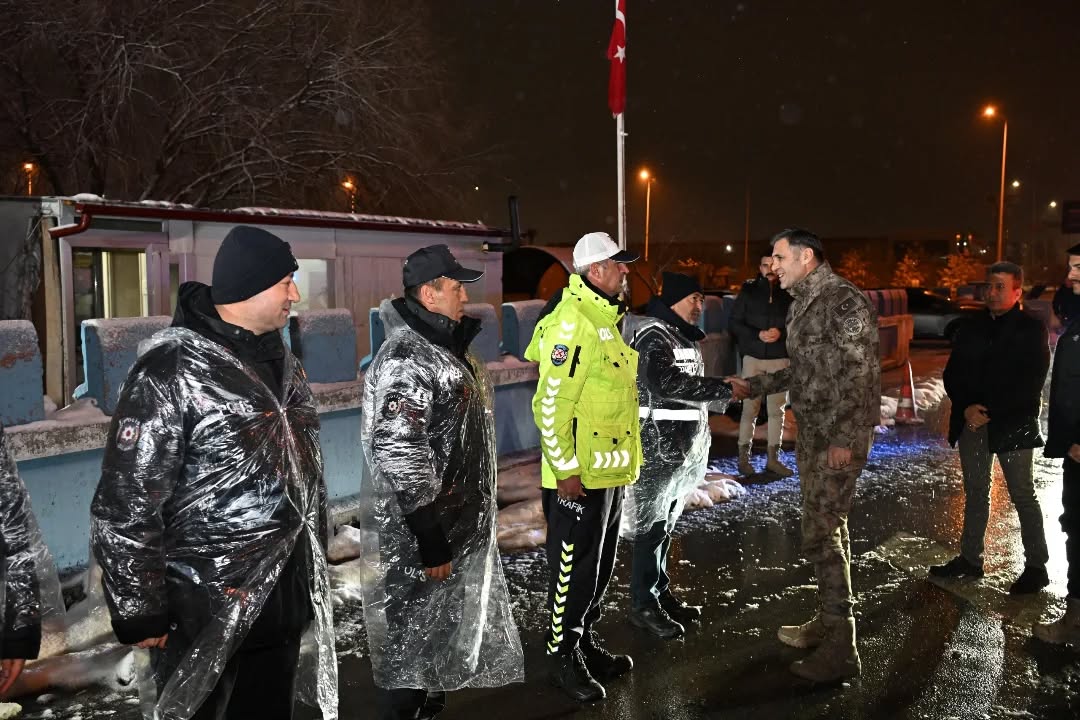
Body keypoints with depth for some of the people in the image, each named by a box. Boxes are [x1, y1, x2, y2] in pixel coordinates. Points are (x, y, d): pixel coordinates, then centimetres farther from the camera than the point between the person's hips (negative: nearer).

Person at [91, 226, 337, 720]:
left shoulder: (281, 362, 7)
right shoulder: (171, 370, -18)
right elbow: (125, 505, -18)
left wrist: (314, 564, 19)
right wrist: (140, 614, -14)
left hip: (285, 594, 7)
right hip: (206, 609, -7)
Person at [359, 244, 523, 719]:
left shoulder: (446, 349, 11)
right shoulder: (406, 361, -22)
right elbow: (400, 459, -26)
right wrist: (431, 544, -23)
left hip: (456, 530, 10)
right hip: (417, 541, -10)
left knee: (440, 639, 23)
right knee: (409, 645, 6)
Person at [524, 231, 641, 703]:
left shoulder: (604, 319, 13)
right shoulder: (571, 323, -19)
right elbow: (551, 403, -23)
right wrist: (567, 469, -21)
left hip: (609, 470, 10)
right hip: (579, 475, -10)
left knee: (600, 566, 19)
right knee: (574, 570, 3)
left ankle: (587, 644, 34)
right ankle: (564, 658, 18)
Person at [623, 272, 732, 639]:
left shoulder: (680, 335, 15)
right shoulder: (653, 336, -15)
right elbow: (668, 383, -29)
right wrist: (725, 389, -25)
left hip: (678, 446, 9)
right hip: (657, 447, -9)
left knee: (664, 523, 16)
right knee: (650, 526, -2)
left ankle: (660, 593, 27)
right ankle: (644, 605, 8)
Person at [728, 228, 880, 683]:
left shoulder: (844, 300, -15)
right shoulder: (801, 304, 13)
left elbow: (859, 374, -20)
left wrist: (844, 440, -23)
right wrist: (753, 386, 19)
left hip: (839, 438, -9)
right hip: (812, 435, 9)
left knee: (821, 534, -7)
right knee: (827, 528, 16)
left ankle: (841, 649, 3)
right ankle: (827, 623, 28)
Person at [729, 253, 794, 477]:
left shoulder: (788, 293, 2)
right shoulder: (748, 290, 1)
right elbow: (734, 322, 1)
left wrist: (781, 333, -16)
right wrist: (756, 334, -14)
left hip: (780, 359, 1)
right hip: (753, 357, -1)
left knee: (777, 409, 6)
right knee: (750, 408, 0)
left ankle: (773, 458, 15)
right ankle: (744, 456, 9)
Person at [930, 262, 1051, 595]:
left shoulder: (1032, 329, -4)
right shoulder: (971, 328, 9)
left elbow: (1031, 384, -10)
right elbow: (951, 374, 7)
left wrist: (989, 412, -15)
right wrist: (966, 408, -9)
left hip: (1013, 425, -4)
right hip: (972, 422, 5)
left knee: (1023, 495, 3)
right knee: (975, 493, 12)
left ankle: (1036, 567, 14)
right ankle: (970, 559, 22)